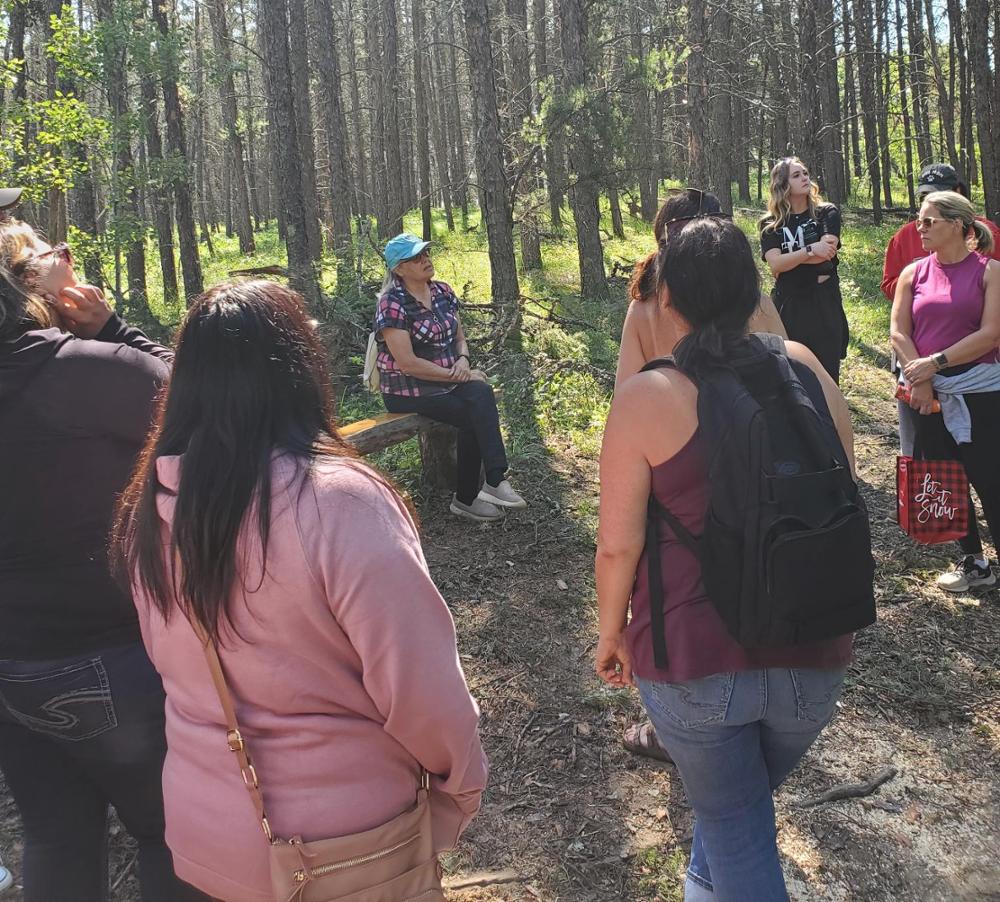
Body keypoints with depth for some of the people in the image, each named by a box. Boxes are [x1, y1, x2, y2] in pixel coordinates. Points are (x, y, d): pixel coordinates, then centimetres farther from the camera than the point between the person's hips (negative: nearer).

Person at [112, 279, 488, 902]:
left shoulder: (151, 506, -8)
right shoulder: (337, 503, -27)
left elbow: (175, 662, 5)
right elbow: (421, 690, -23)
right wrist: (464, 780, -5)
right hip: (339, 847, -5)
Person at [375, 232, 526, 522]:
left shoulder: (442, 292, 8)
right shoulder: (392, 304, -14)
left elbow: (459, 337, 17)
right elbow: (407, 363, -19)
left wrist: (463, 359, -7)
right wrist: (457, 375, -17)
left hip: (447, 380, 6)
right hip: (407, 390, -6)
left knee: (481, 393, -25)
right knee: (476, 415, -25)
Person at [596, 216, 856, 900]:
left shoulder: (645, 399, -14)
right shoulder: (806, 370, -3)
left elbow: (618, 544, -13)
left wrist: (611, 631, 5)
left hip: (694, 658, -4)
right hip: (814, 656, 5)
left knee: (732, 823, 19)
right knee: (750, 797, 30)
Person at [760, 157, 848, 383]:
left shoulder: (827, 213, 4)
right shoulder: (770, 224, 6)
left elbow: (826, 254, -12)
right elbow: (775, 264, -10)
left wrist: (787, 260, -7)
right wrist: (810, 250, -18)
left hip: (824, 304, -1)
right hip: (789, 306, 1)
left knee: (828, 373, 0)